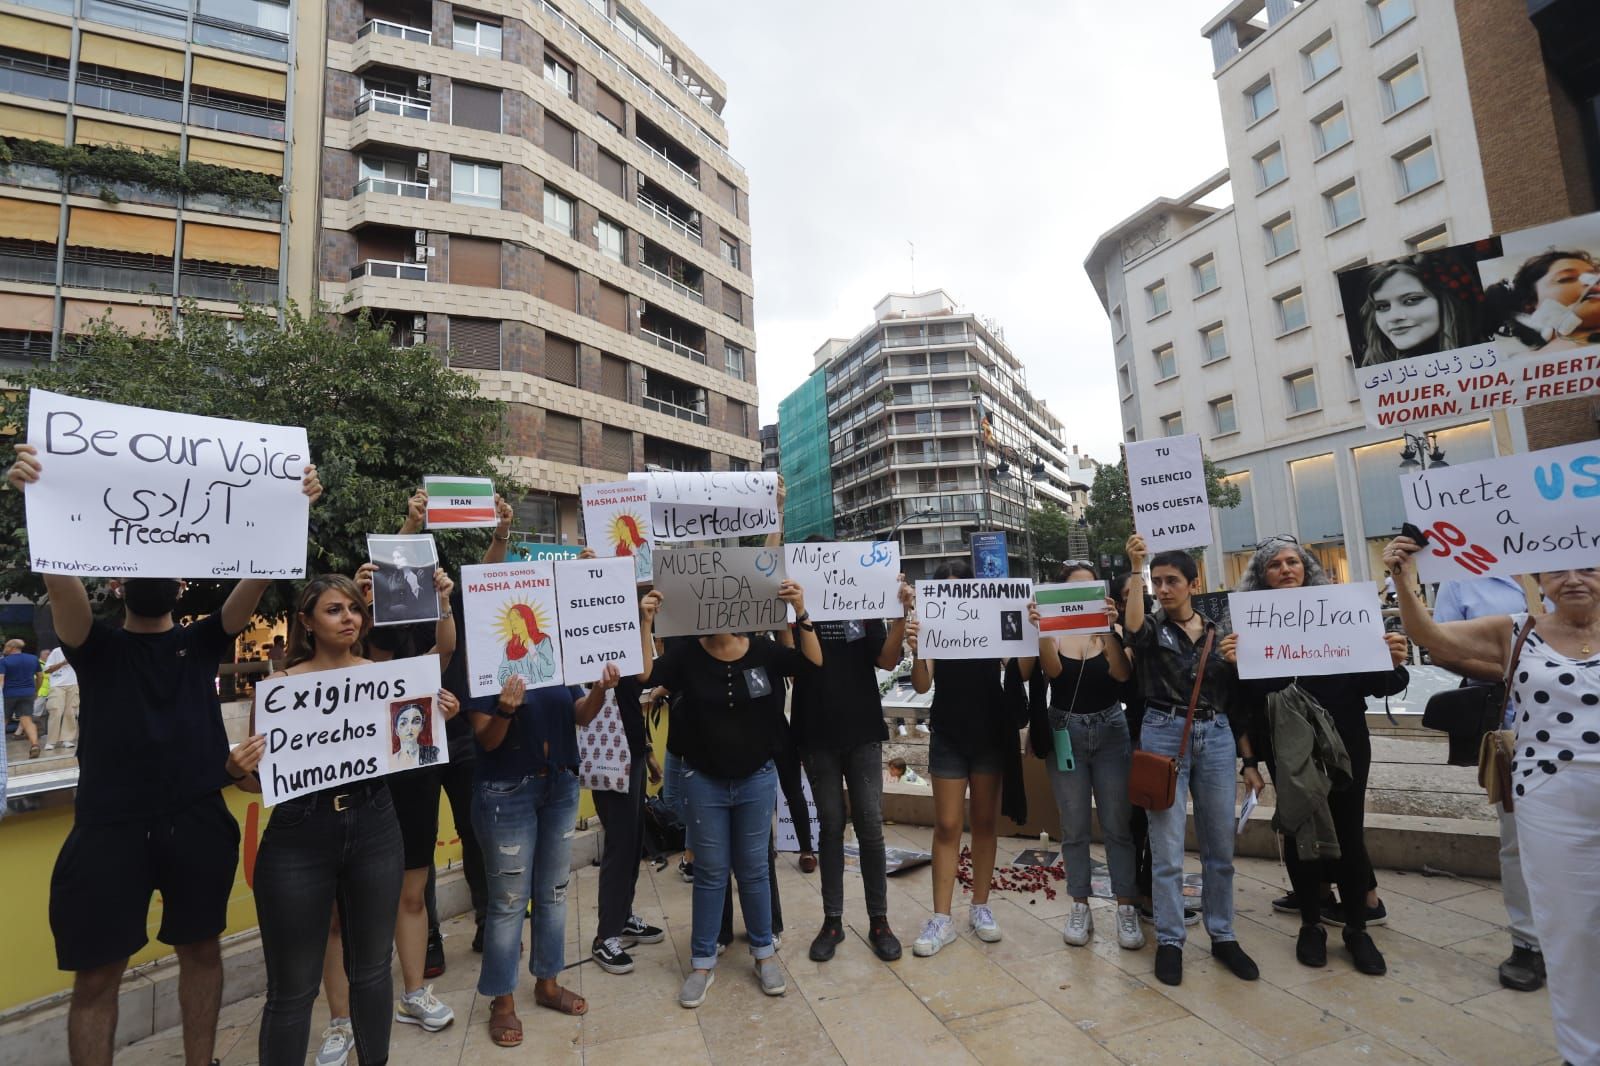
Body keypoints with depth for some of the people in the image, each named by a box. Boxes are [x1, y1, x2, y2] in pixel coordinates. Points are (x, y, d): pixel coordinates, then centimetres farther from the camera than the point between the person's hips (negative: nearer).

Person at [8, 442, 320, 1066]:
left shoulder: (204, 642, 7)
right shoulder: (97, 647, 3)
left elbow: (256, 579, -8)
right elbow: (59, 578, -16)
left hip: (198, 824, 2)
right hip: (110, 827, -2)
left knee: (200, 948, 17)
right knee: (97, 972, 8)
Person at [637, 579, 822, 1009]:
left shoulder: (764, 652, -8)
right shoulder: (687, 655, -8)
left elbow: (813, 662, -17)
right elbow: (646, 674, -19)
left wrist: (800, 612, -30)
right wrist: (646, 623, -30)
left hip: (757, 779, 1)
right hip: (705, 781, 0)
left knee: (753, 868, 15)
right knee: (710, 871, 12)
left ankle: (764, 952, 33)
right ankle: (702, 961, 29)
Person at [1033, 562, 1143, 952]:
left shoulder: (1111, 628, -1)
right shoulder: (1053, 631, -2)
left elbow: (1122, 674, -16)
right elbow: (1052, 671, -20)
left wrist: (1109, 630, -30)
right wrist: (1041, 630, -36)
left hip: (1110, 731, 0)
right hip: (1064, 733, 0)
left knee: (1117, 825, 5)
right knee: (1074, 827, 8)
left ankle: (1126, 909, 17)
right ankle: (1080, 908, 20)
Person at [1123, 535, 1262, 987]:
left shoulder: (1219, 632, 9)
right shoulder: (1152, 629, 1)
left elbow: (1235, 700, 12)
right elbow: (1134, 628, -27)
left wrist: (1249, 760, 10)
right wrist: (1135, 567, -25)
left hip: (1216, 736, 3)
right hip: (1164, 734, -3)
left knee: (1221, 846, 11)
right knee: (1168, 847, 1)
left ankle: (1223, 937, 28)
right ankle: (1169, 940, 16)